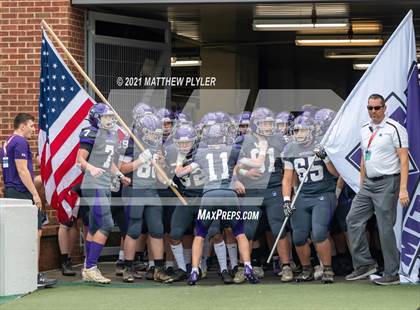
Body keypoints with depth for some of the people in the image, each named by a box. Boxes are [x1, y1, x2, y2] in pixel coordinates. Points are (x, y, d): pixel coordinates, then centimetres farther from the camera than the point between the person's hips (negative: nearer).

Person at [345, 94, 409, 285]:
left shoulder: (394, 129, -9)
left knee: (385, 228, -5)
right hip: (368, 183, 8)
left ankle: (392, 274, 3)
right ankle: (364, 264, 12)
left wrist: (403, 189, -20)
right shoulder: (364, 130, 13)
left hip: (387, 183, -8)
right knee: (353, 220, 3)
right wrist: (361, 186, 17)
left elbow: (404, 160, -13)